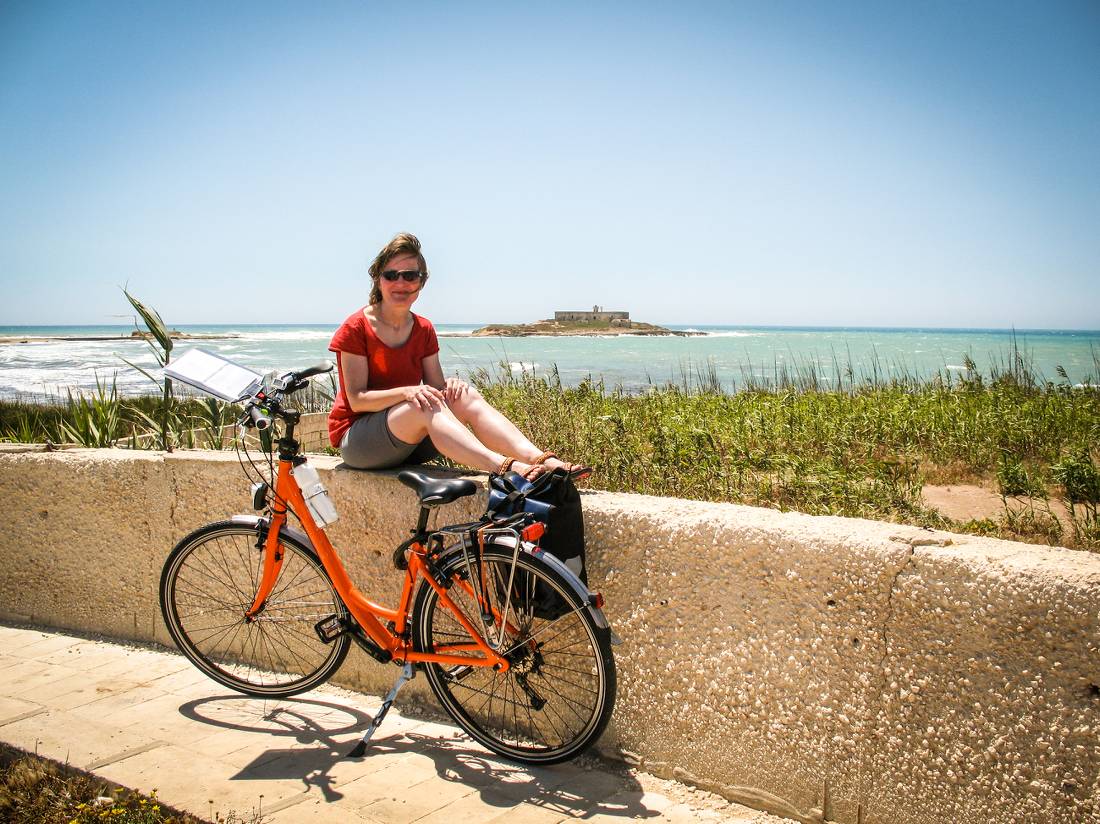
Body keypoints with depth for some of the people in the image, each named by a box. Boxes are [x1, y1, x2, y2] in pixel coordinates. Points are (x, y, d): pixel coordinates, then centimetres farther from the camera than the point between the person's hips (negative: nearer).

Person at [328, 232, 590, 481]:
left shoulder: (423, 330, 8)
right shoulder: (355, 329, -10)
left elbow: (437, 387, 3)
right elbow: (356, 399, -16)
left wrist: (449, 386, -21)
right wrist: (406, 392, -32)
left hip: (408, 441, 5)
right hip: (355, 440, -5)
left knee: (464, 396, -22)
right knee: (426, 405, -34)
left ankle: (544, 461, -39)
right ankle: (507, 468, -51)